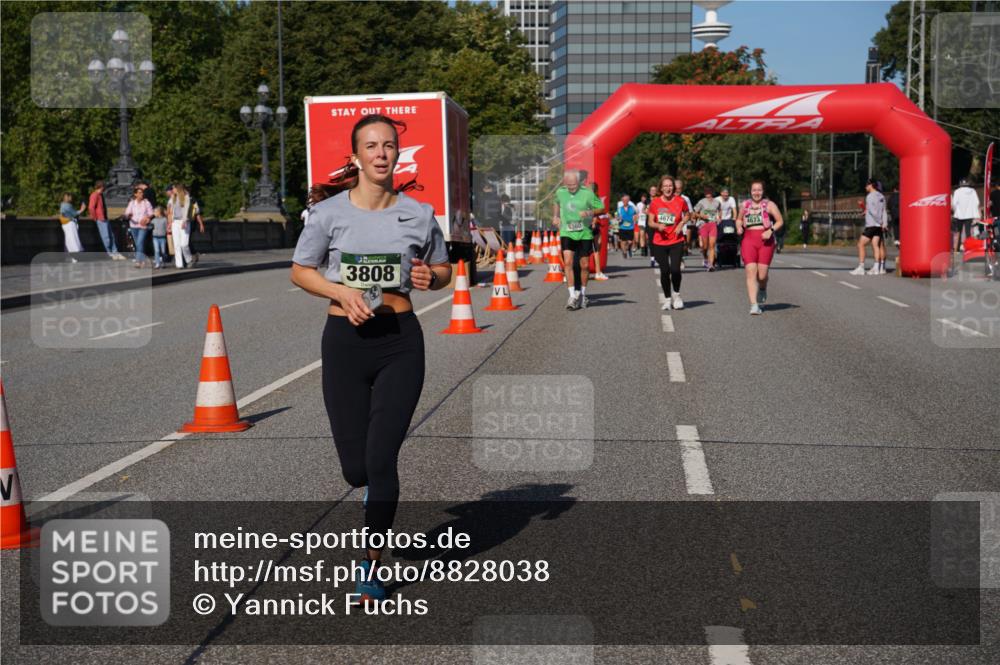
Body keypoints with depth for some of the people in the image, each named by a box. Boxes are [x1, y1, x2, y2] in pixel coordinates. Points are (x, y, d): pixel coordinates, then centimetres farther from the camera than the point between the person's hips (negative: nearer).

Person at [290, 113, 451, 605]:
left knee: (381, 458, -8)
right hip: (345, 341, 0)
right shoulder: (330, 212, -3)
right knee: (355, 468, 3)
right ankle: (379, 491, 43)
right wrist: (341, 292, -12)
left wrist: (430, 277, -9)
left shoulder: (419, 213, 1)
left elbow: (443, 271, 14)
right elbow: (300, 271, 5)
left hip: (401, 342, 0)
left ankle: (371, 565, 10)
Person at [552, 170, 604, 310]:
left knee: (584, 265, 6)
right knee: (568, 262, -16)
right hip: (567, 233, 1)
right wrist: (555, 216, 11)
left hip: (584, 234, -1)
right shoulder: (560, 192, 1)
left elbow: (601, 208, -2)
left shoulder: (587, 193, -9)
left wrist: (589, 212, -19)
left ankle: (582, 294, 26)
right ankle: (572, 295, -14)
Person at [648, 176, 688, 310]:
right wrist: (658, 226, -16)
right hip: (659, 243, 1)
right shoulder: (655, 202, -2)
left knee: (675, 269, -13)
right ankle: (668, 299, 21)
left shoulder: (680, 201, -3)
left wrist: (681, 224, -4)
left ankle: (677, 294, 14)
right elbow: (650, 222, 4)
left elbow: (686, 214, 14)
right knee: (665, 271, 3)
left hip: (676, 242, -1)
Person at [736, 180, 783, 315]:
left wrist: (771, 230, -12)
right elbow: (739, 219, 27)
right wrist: (739, 227, 5)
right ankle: (754, 305, -14)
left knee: (762, 275, -3)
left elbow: (780, 221, 5)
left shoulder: (769, 205, 5)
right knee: (751, 272, -12)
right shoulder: (745, 205, 13)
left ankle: (762, 290, 34)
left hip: (765, 241, -1)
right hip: (748, 239, 2)